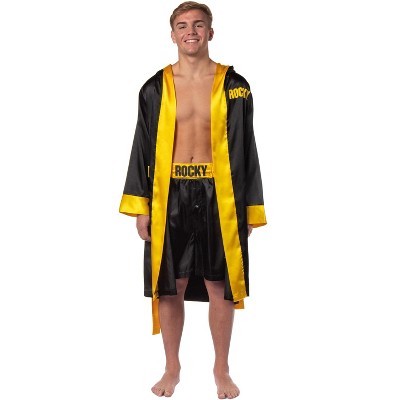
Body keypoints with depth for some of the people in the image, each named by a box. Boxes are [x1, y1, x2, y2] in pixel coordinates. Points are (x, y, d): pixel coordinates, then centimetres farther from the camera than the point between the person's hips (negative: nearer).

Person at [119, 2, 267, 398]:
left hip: (218, 197, 0)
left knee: (220, 288, 7)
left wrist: (249, 209, 1)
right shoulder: (155, 88, 4)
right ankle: (172, 368, 27)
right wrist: (139, 207, 0)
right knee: (169, 288, 7)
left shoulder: (235, 86, 2)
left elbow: (246, 149, 3)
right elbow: (142, 148, 5)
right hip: (169, 197, 1)